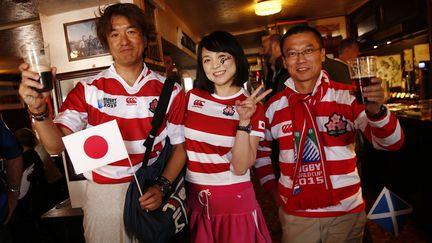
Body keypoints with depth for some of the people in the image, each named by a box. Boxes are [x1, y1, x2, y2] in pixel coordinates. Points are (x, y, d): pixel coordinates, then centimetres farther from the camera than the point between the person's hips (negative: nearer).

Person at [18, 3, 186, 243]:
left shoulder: (170, 91, -5)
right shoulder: (88, 90, -5)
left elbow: (179, 146, -1)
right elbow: (56, 145, -12)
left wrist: (162, 185, -14)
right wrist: (38, 110, -29)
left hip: (150, 195, 1)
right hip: (103, 195, 0)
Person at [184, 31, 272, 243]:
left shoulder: (253, 107, -8)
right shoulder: (192, 97, -2)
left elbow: (240, 168, -15)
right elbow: (179, 143, 9)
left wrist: (244, 121, -24)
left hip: (235, 202, -2)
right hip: (195, 201, 3)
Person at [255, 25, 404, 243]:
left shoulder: (348, 97, -9)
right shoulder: (274, 106, -4)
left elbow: (391, 143, -15)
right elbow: (260, 148, 11)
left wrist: (376, 111, -33)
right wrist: (270, 184, 4)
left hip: (347, 211, 0)